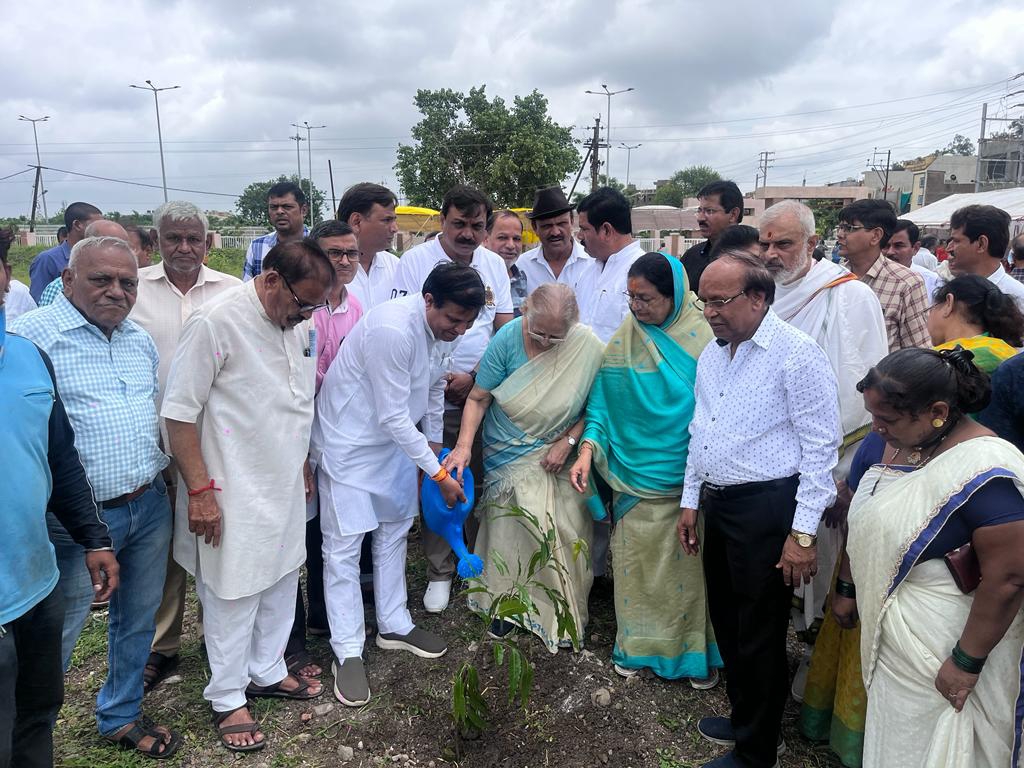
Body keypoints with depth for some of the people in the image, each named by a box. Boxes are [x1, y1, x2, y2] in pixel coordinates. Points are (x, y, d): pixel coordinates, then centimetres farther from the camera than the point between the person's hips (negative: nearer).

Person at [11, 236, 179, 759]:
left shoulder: (141, 340, 10)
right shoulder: (32, 335, -11)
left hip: (150, 507, 6)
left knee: (138, 619, 18)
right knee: (58, 634, 8)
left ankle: (120, 716, 39)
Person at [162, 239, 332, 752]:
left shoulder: (297, 323, 3)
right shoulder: (215, 323, -19)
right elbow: (179, 412, -17)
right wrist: (200, 490, -17)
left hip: (285, 486, 7)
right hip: (234, 493, -7)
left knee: (282, 579, 18)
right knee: (233, 593, 6)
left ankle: (266, 672, 39)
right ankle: (227, 698, 27)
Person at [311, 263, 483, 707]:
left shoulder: (437, 326, -5)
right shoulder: (393, 329, -31)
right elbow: (393, 416, -27)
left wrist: (435, 442, 18)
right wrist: (438, 474, -20)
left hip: (396, 439, 9)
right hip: (349, 443, -8)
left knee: (394, 533, 16)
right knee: (344, 547, -1)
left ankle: (394, 626, 32)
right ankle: (347, 652, 11)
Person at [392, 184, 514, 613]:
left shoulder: (494, 265, 8)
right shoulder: (415, 262, -5)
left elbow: (505, 329, 6)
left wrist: (474, 377, -6)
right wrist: (441, 378, -13)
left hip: (484, 393, 3)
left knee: (482, 482, 9)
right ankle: (440, 571, 20)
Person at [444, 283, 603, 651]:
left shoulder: (588, 348, -17)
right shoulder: (507, 338, -17)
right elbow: (479, 398, -11)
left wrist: (568, 441, -14)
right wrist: (464, 445, -21)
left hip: (557, 457, 0)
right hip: (509, 456, 0)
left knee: (564, 534, 1)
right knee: (509, 529, 5)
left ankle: (565, 611, 21)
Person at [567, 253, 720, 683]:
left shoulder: (701, 339, -6)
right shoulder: (623, 342, 0)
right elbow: (602, 405, 3)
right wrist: (588, 449, -11)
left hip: (690, 480, -2)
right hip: (636, 478, 2)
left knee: (689, 563, 8)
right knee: (637, 560, 10)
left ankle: (696, 648, 28)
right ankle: (639, 644, 29)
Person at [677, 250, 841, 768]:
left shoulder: (796, 354, -15)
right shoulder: (711, 355, 9)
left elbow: (821, 447, -16)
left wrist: (803, 532, -17)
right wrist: (690, 501, 16)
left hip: (767, 509, -8)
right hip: (718, 504, 8)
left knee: (760, 637, 5)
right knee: (726, 622, 21)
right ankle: (743, 717, 43)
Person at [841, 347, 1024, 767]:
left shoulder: (984, 472, -26)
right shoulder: (883, 443, -4)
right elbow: (861, 522, 9)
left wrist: (967, 662, -19)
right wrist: (846, 589, 15)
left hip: (943, 640, -6)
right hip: (885, 624, 7)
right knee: (889, 734, 22)